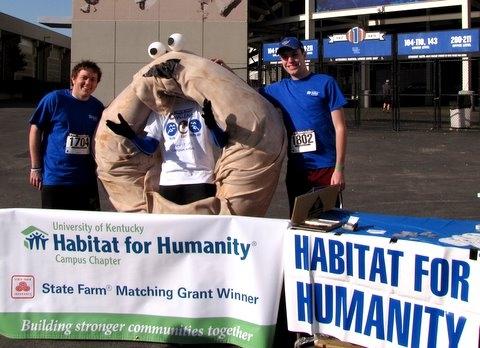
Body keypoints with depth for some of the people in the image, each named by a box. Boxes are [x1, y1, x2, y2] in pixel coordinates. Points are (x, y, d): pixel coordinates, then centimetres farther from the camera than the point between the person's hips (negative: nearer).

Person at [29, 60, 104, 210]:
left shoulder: (98, 107, 5)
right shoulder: (54, 99, -7)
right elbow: (35, 130, -3)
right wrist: (35, 168, -4)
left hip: (87, 179, 4)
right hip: (54, 179, -4)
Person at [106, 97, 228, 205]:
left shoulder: (202, 106, 4)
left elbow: (222, 143, -4)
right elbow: (149, 148, 4)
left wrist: (212, 125, -25)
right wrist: (130, 135, -16)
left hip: (201, 179, -2)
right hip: (169, 180, 3)